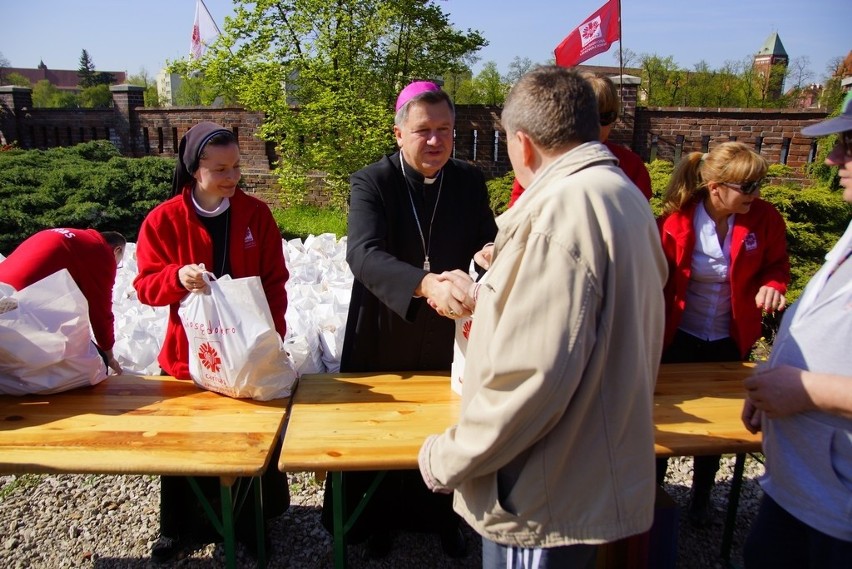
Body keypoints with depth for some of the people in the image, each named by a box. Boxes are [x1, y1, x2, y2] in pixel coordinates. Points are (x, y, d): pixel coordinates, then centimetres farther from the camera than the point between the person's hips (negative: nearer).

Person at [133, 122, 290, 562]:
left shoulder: (256, 214, -4)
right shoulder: (163, 220, -6)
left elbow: (274, 282, -1)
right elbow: (146, 286, -4)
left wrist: (273, 337, -11)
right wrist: (177, 277, -25)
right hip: (189, 352, 0)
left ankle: (251, 518, 33)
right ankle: (180, 526, 36)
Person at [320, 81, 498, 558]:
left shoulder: (471, 181, -2)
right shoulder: (371, 182, -13)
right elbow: (364, 254, -29)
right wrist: (424, 284, -46)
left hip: (450, 332, 3)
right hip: (386, 336, -2)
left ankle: (443, 515, 44)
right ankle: (380, 519, 41)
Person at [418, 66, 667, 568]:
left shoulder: (563, 207, -23)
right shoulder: (624, 194, 8)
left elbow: (534, 374, -30)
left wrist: (448, 460, -16)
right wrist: (485, 297, 28)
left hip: (546, 506, -9)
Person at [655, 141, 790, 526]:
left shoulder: (764, 218, -12)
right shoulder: (676, 222, -20)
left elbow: (776, 265, 2)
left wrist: (772, 286, -20)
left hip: (730, 340, 3)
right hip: (680, 336, -2)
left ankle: (701, 498, 40)